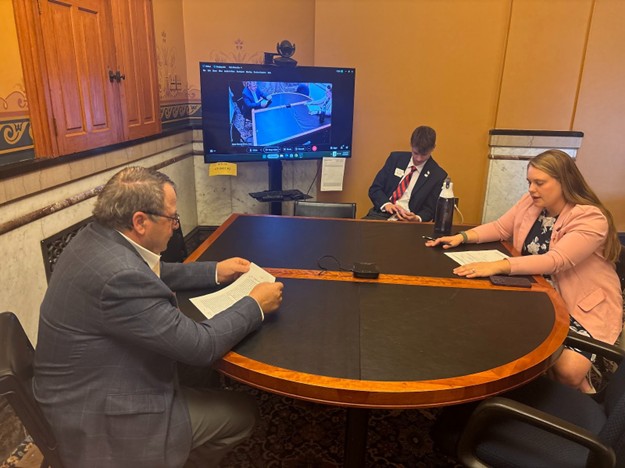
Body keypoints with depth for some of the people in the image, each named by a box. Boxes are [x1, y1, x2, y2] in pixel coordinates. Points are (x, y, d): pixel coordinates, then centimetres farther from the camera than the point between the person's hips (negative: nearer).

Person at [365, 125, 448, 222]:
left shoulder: (438, 175, 1)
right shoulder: (395, 158, 6)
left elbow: (430, 209, 3)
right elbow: (374, 188, 6)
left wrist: (417, 218, -19)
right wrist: (386, 204, -14)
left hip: (408, 222, 0)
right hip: (381, 214, 0)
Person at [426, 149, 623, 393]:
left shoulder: (591, 218, -22)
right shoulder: (531, 202, -2)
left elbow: (555, 261, -34)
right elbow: (500, 228, 3)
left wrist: (498, 266, -44)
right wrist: (462, 237, -15)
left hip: (586, 306, -6)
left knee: (568, 370, -25)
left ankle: (580, 391, 14)